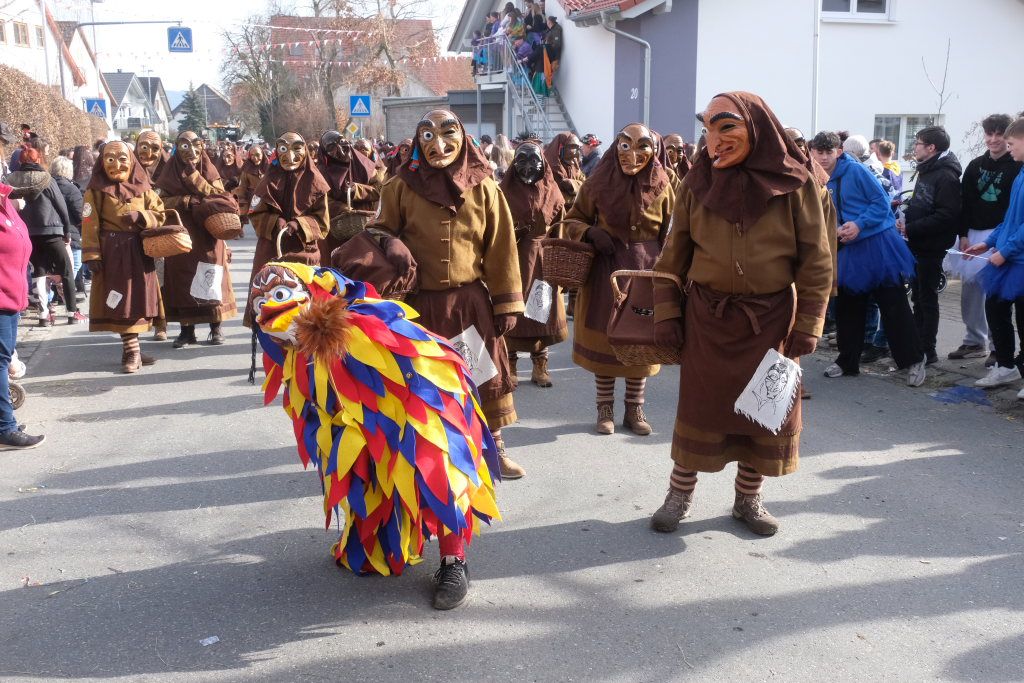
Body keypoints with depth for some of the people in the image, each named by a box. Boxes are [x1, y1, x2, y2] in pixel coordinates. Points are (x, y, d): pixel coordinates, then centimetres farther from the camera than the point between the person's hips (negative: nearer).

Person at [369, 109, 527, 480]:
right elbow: (381, 229, 10)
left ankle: (494, 446, 26)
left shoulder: (484, 189, -2)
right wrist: (392, 245, -15)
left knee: (485, 373, 9)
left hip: (470, 300, 1)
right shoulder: (401, 187, -3)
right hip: (419, 303, 0)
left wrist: (506, 303, -2)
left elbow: (501, 250, 0)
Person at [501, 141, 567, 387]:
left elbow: (561, 227, 4)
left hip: (543, 258, 2)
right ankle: (509, 366, 9)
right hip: (513, 256, -2)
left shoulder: (551, 190, 4)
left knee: (542, 310, 5)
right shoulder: (505, 191, 0)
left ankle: (540, 366, 15)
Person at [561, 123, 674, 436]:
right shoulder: (599, 183, -3)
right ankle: (605, 409, 17)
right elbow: (572, 220, 6)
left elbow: (670, 233, 5)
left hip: (646, 269, 1)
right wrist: (590, 232, -14)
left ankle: (634, 409, 20)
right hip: (606, 268, 0)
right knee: (604, 338, 4)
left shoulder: (661, 186, -1)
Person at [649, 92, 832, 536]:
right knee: (700, 406, 6)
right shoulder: (698, 183, -3)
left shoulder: (795, 184, -9)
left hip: (771, 318, 0)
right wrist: (666, 312, -1)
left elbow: (816, 261, -5)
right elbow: (673, 255, 3)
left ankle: (748, 498, 26)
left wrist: (808, 324, -8)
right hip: (708, 316, 1)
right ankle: (680, 495, 21)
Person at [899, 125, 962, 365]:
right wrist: (905, 221, 4)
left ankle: (928, 351, 5)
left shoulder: (945, 176, -16)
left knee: (927, 299, -2)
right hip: (918, 246, 9)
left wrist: (910, 228, -21)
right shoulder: (926, 171, 15)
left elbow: (946, 216, -23)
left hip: (931, 247, -9)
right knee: (918, 297, 14)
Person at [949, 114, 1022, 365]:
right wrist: (964, 235, 2)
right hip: (974, 234, 5)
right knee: (970, 289, 8)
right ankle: (974, 342, 20)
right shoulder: (975, 166, 10)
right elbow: (965, 202, 10)